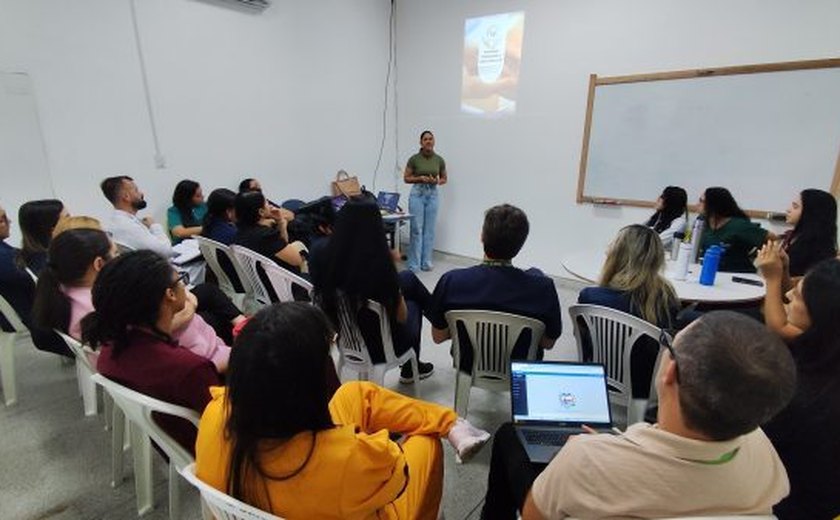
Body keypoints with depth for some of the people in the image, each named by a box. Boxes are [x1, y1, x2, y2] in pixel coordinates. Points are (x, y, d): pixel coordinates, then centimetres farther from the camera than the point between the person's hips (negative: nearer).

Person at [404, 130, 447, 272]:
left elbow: (444, 179, 11)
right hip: (417, 194, -2)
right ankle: (414, 263, 6)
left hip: (432, 195, 3)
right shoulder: (414, 159, -5)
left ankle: (426, 262, 17)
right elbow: (406, 178, 0)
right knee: (416, 229, -3)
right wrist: (420, 178, -16)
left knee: (429, 230, 6)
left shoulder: (439, 160, 2)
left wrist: (436, 181, -10)